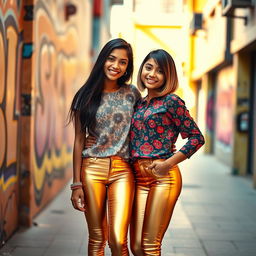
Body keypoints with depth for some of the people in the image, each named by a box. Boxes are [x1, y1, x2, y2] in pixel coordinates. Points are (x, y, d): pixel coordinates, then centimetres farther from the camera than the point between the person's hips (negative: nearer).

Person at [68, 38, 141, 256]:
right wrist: (76, 184, -1)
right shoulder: (87, 96, 3)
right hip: (92, 168, 0)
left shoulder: (132, 93, 6)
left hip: (122, 170, 0)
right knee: (97, 239, 4)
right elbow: (79, 141, 3)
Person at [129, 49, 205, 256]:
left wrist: (169, 163, -13)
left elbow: (197, 137, -5)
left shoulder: (171, 101, -3)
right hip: (139, 177, 6)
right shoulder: (139, 104, 16)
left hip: (163, 177, -6)